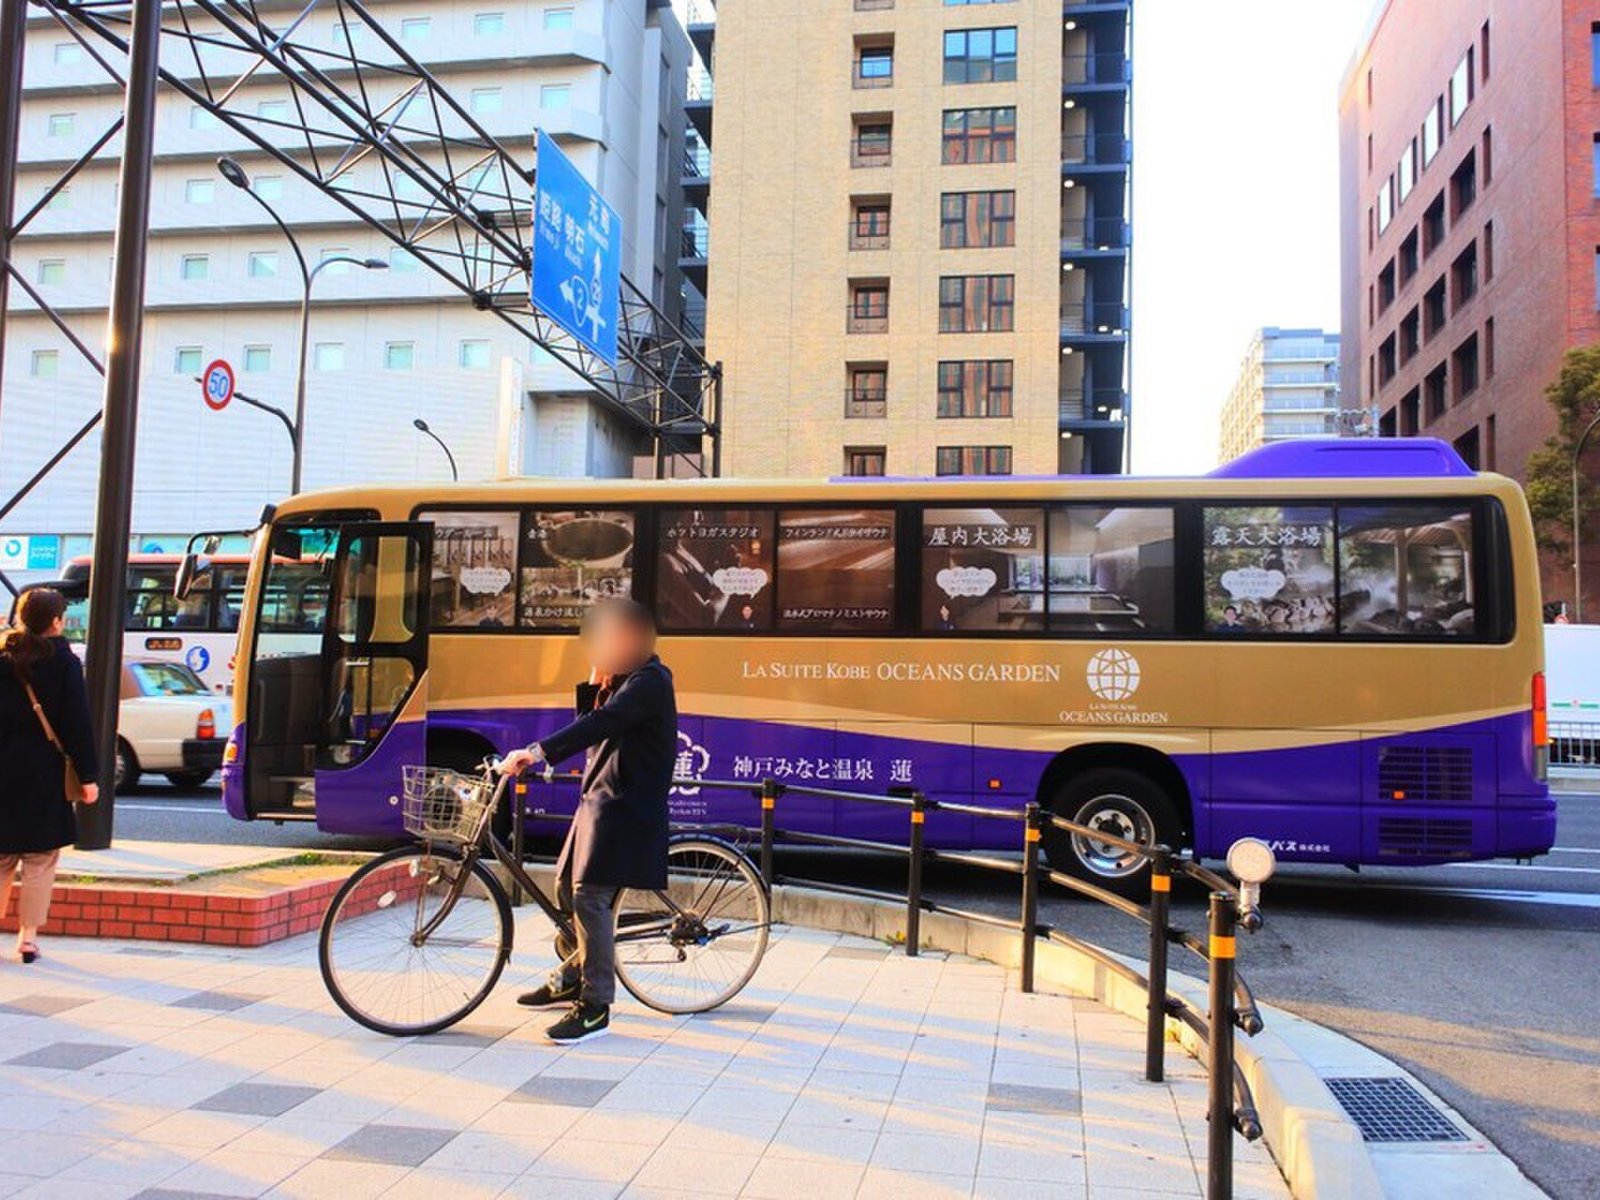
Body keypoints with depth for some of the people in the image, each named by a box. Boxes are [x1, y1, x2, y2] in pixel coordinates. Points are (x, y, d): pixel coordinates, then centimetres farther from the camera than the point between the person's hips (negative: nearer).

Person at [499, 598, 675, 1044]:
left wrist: (539, 751, -39)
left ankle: (595, 1006, -5)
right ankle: (572, 979, 35)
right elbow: (590, 725, 12)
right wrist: (595, 685, -4)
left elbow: (603, 723, -30)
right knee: (568, 888, 18)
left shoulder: (649, 680, -15)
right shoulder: (620, 679, 17)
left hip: (624, 806, -10)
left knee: (590, 898, -14)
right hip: (599, 799, 10)